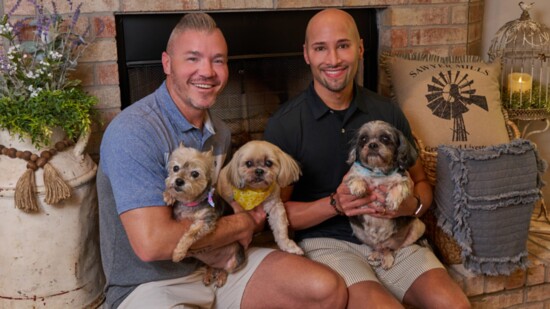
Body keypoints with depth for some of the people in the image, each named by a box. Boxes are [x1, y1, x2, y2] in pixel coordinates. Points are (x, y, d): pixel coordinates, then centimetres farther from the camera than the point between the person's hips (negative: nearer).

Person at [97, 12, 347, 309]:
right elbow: (151, 242, -28)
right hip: (150, 285, -7)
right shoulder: (133, 131, -20)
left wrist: (253, 214, -3)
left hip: (218, 261, 8)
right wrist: (240, 224, -14)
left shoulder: (219, 131, 6)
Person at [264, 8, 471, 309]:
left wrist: (411, 204, -10)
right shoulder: (283, 125, -6)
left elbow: (421, 184, 14)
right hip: (325, 240, -3)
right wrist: (335, 204, -20)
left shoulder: (388, 113, 5)